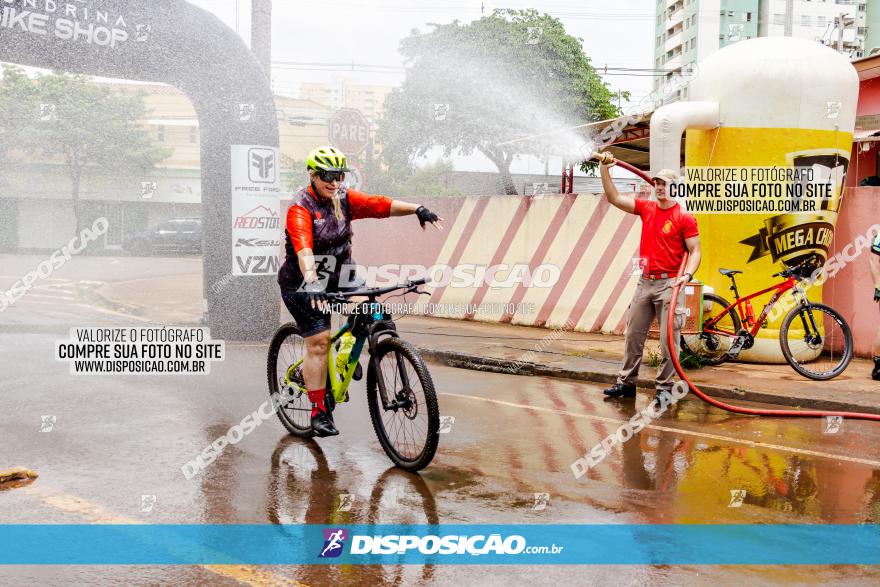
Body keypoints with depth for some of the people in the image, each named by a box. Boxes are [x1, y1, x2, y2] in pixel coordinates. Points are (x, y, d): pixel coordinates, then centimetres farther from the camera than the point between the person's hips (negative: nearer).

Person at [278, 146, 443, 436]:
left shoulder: (344, 198, -3)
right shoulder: (300, 208, -21)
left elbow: (380, 205, -16)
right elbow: (303, 249, -37)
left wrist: (417, 209, -31)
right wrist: (311, 281, -53)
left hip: (335, 275, 6)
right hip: (302, 283, -5)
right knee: (319, 342, -10)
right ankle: (318, 413, 1)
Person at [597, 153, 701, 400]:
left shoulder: (685, 218, -6)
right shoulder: (646, 208, 8)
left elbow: (695, 251, -6)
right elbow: (614, 198, 5)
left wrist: (687, 274, -22)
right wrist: (604, 169, -3)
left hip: (669, 284, -5)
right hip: (645, 282, 6)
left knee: (669, 339, -2)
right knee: (633, 335, 10)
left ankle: (664, 387, 6)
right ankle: (626, 382, 19)